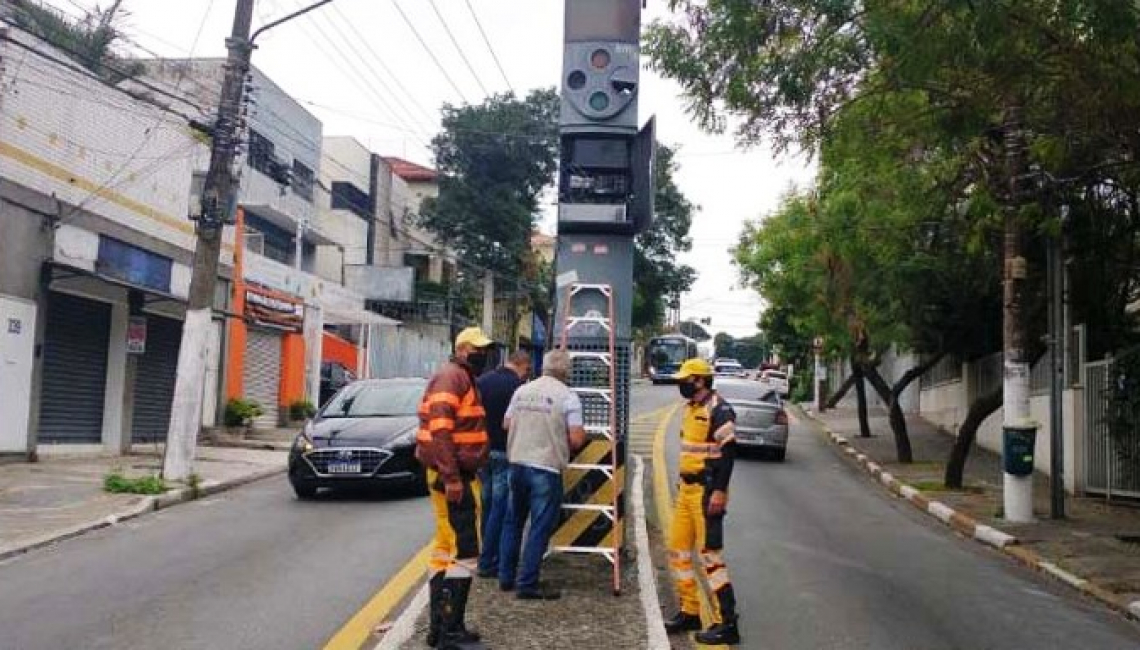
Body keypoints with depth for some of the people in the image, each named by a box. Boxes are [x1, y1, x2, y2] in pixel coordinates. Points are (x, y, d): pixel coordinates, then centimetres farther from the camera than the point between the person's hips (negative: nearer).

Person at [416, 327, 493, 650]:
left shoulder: (465, 380, 19)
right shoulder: (451, 376, -13)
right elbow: (440, 429, -23)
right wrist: (451, 477, -27)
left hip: (459, 474, 11)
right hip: (451, 476, -11)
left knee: (446, 550, 13)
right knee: (464, 552, -9)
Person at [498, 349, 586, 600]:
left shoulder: (522, 391, 6)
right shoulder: (568, 396, -9)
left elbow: (507, 425, 14)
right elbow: (576, 439, -13)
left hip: (517, 463, 5)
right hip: (547, 468, -5)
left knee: (513, 522, 18)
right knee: (540, 527, 2)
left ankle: (506, 577, 25)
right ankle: (528, 584, 4)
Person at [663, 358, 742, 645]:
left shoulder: (718, 409, -15)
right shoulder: (691, 408, 14)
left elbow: (728, 451, -20)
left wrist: (719, 491, -24)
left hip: (707, 492, -10)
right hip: (687, 490, 10)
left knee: (710, 554, -8)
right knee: (678, 550, 14)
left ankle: (727, 623, -1)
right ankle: (690, 612, 26)